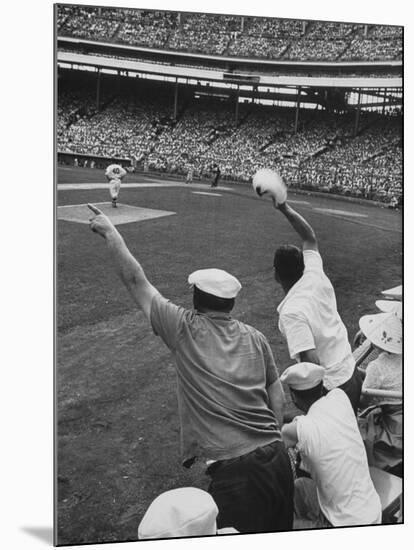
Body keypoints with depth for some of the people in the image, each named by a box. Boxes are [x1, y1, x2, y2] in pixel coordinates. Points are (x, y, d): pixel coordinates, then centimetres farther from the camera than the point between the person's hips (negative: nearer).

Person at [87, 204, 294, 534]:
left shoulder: (185, 329, -6)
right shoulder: (255, 338, 8)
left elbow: (136, 282, 1)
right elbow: (277, 396, 13)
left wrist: (110, 232, 10)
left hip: (232, 471, -5)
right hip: (275, 458, 6)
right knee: (279, 533, 24)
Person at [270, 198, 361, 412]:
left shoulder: (291, 312, -25)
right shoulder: (316, 278, -6)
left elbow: (311, 363, -30)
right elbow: (310, 239, 11)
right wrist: (285, 208, 12)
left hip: (331, 388, -8)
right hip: (352, 376, 8)